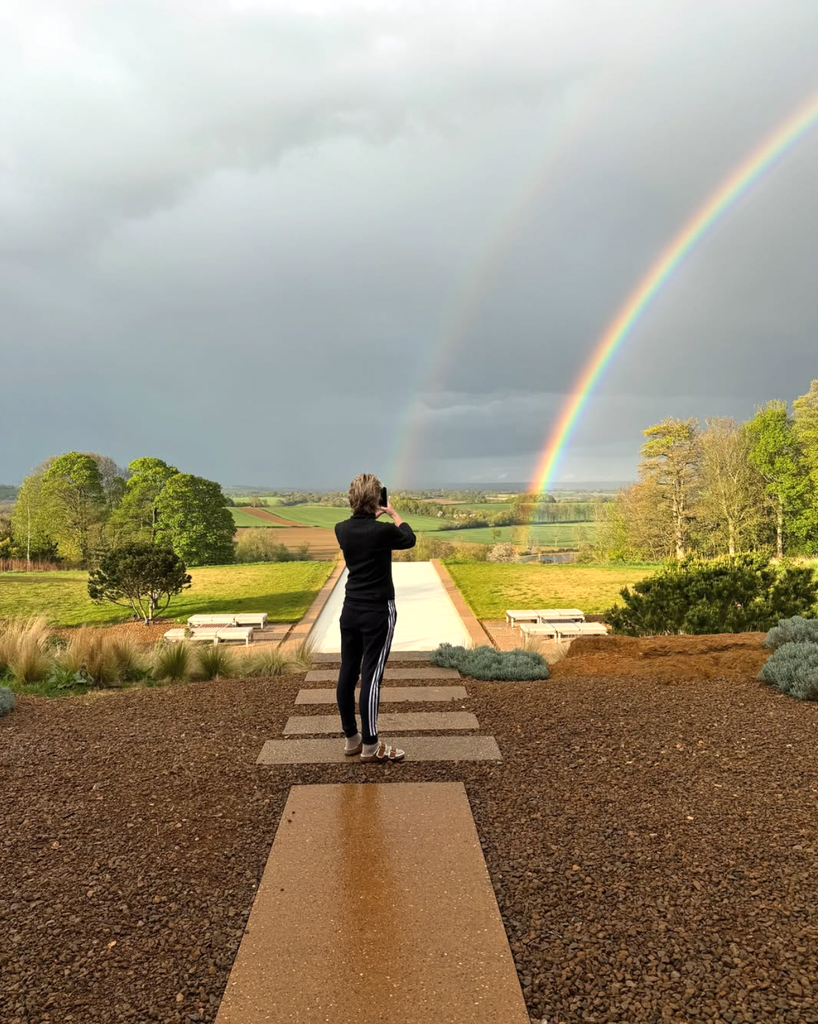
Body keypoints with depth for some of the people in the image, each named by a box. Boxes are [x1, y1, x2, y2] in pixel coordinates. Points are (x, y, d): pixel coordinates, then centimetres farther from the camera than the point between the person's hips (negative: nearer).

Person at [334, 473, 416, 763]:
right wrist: (393, 513, 18)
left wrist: (375, 517, 28)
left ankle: (351, 738, 19)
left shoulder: (342, 530, 0)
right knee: (371, 676, -3)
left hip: (350, 610, 6)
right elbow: (409, 539, 6)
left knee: (348, 673, 9)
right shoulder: (383, 531, -17)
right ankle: (370, 745, 4)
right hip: (378, 612, -6)